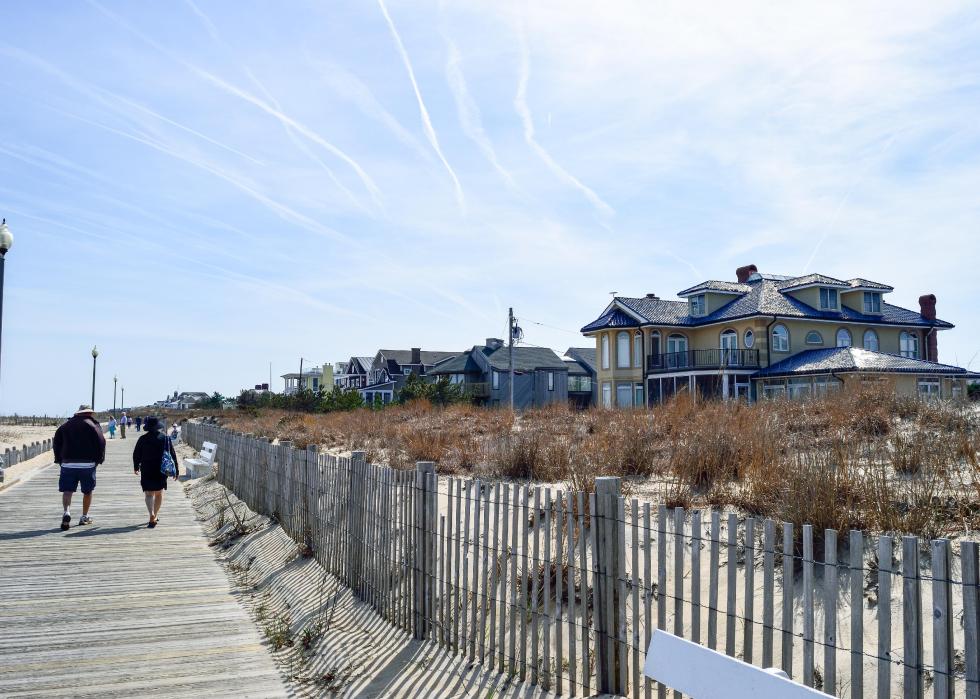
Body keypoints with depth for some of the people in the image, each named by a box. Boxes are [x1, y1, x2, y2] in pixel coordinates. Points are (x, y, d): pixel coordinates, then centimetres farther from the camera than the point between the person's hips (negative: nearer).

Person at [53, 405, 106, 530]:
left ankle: (67, 513, -25)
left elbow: (56, 443, 12)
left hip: (68, 464, 2)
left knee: (67, 491, -1)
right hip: (88, 464, -2)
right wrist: (99, 459, 3)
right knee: (87, 491, 12)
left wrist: (59, 460, 17)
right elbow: (101, 442, -7)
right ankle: (84, 517, 19)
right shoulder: (93, 425, 2)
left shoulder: (65, 426, 13)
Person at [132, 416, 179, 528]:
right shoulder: (165, 438, 0)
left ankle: (152, 516, -23)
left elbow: (136, 454, 3)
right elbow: (172, 454, 1)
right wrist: (175, 470, 8)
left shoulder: (143, 439, -6)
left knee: (149, 494, -4)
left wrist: (136, 467, 21)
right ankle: (155, 515, 27)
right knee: (159, 493, 17)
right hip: (161, 471, 3)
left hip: (147, 471, -3)